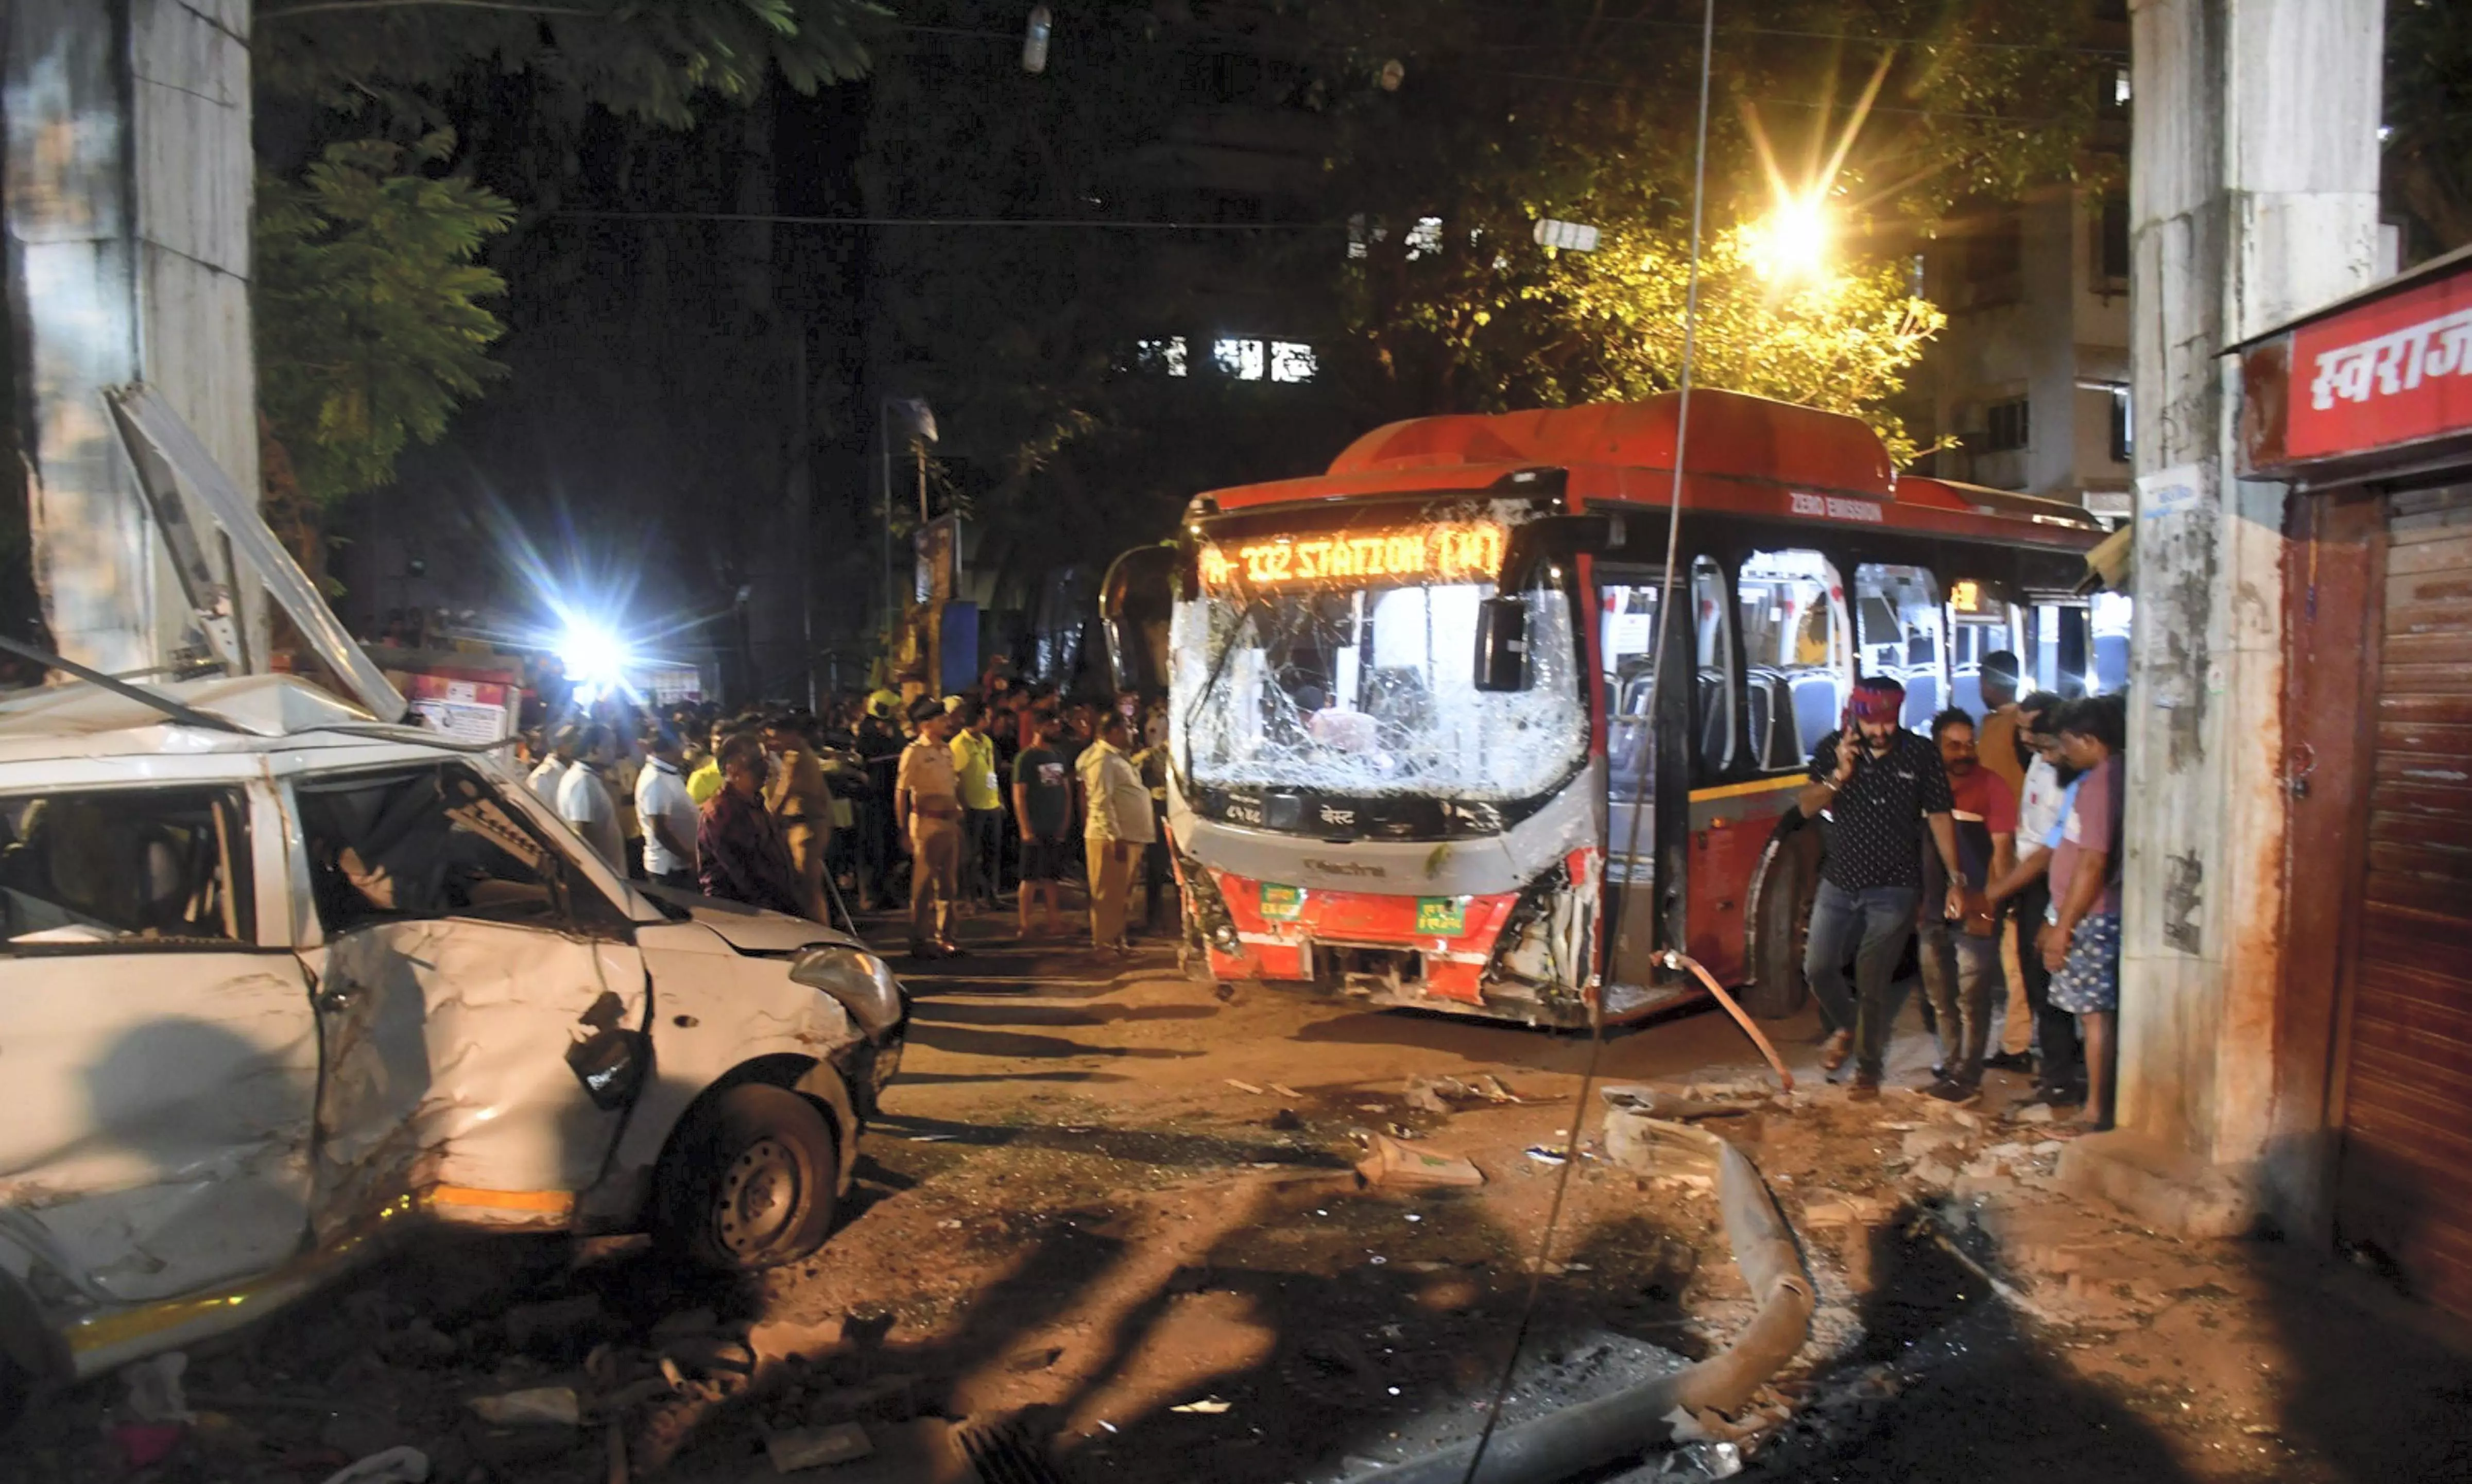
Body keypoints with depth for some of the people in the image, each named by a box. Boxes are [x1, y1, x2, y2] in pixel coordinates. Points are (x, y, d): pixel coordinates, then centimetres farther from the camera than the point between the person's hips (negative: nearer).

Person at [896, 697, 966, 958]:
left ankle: (944, 938, 22)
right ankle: (919, 941, 7)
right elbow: (900, 793, -12)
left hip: (949, 823, 7)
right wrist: (904, 831, -15)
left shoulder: (947, 750, 12)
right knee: (924, 885, -1)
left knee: (948, 884, 12)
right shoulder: (914, 752, -11)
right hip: (927, 822, -7)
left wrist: (958, 820, 14)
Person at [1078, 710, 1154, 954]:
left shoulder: (1117, 757, 18)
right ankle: (1105, 942, 2)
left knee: (1119, 894, 16)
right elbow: (1102, 802, -21)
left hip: (1125, 836, 10)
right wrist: (1116, 837, -24)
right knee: (1108, 894, -4)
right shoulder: (1103, 759, -15)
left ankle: (1116, 938, 24)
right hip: (1111, 838, -10)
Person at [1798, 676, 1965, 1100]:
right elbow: (1807, 807, -4)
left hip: (1893, 890, -3)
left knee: (1872, 981, -2)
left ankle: (1868, 1068, 16)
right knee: (1818, 967, 6)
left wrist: (1955, 879, -5)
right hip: (1839, 882, 3)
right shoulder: (1833, 749, -2)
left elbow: (1940, 817, -3)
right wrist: (1838, 776, -22)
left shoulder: (1920, 754, -8)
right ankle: (1846, 1027, 36)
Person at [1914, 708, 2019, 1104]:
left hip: (1974, 912, -6)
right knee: (1941, 998, 14)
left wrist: (1987, 905, -14)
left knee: (1971, 999, -1)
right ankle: (1949, 1069, 25)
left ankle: (1967, 1078, 5)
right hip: (1934, 909, 6)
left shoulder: (1991, 786, -7)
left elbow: (2002, 849, -9)